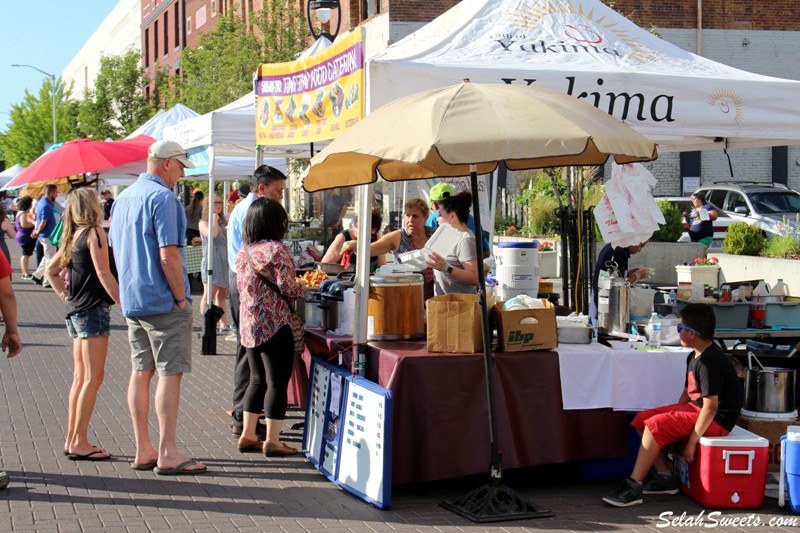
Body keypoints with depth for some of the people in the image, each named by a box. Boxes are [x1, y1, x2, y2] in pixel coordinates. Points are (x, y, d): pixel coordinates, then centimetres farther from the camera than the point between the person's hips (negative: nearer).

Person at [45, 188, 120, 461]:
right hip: (93, 309, -9)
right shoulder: (94, 232, -11)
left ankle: (72, 439, 15)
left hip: (76, 312, 9)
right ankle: (79, 442, -6)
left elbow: (50, 270, 21)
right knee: (93, 378, -6)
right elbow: (104, 275, -17)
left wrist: (65, 295, 15)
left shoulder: (73, 236, 14)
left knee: (80, 378, 12)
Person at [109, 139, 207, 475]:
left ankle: (143, 451, 15)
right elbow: (168, 255, -20)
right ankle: (167, 454, -4)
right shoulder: (163, 198, -14)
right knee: (170, 373, -5)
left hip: (132, 301, 9)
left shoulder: (123, 199, 14)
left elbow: (116, 248, 20)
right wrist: (181, 297, -13)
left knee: (141, 371, 11)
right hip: (163, 302, -9)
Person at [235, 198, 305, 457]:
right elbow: (288, 288, -16)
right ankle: (272, 441, 2)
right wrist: (305, 288, 4)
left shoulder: (243, 252, 10)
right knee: (277, 382, 0)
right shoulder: (276, 250, -14)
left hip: (248, 324, 8)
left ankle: (247, 435, 19)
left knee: (258, 379, 16)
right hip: (274, 325, -8)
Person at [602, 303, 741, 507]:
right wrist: (675, 416, 12)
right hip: (694, 408, 10)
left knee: (655, 425, -24)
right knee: (641, 419, 4)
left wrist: (691, 442, -22)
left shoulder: (710, 362, -23)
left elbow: (711, 407, -25)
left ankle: (633, 487, -21)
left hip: (716, 419, -10)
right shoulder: (694, 357, 8)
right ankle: (665, 476, 5)